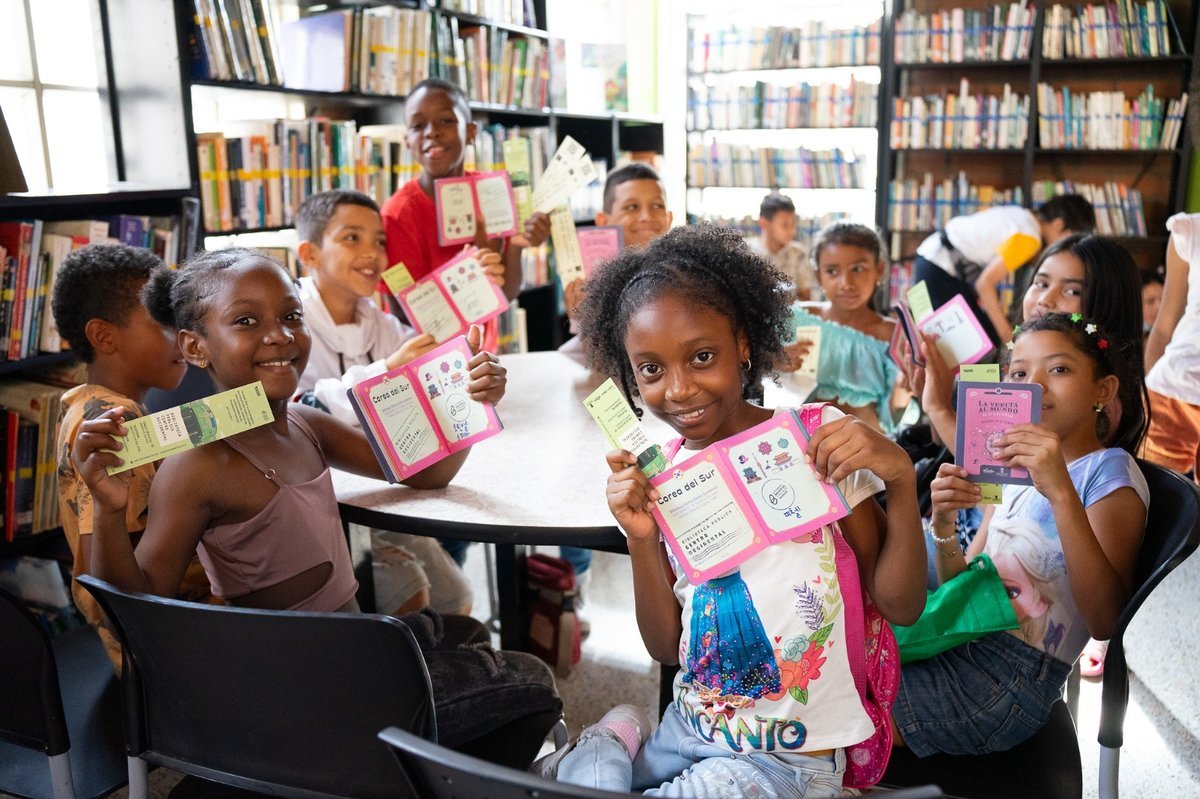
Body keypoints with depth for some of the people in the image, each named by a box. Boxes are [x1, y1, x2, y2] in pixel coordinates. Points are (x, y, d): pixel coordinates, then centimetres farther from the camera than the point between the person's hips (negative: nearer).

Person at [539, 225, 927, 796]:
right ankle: (618, 741, 5)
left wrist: (901, 477, -21)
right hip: (685, 733, 3)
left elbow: (901, 607, -7)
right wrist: (641, 540, -14)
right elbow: (666, 647, 1)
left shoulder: (817, 438, -9)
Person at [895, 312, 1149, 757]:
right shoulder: (1017, 469, 13)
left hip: (1009, 683, -7)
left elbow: (1106, 621, -23)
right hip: (963, 643, 7)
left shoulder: (1108, 471, -9)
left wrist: (1061, 493, -33)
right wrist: (943, 526, -11)